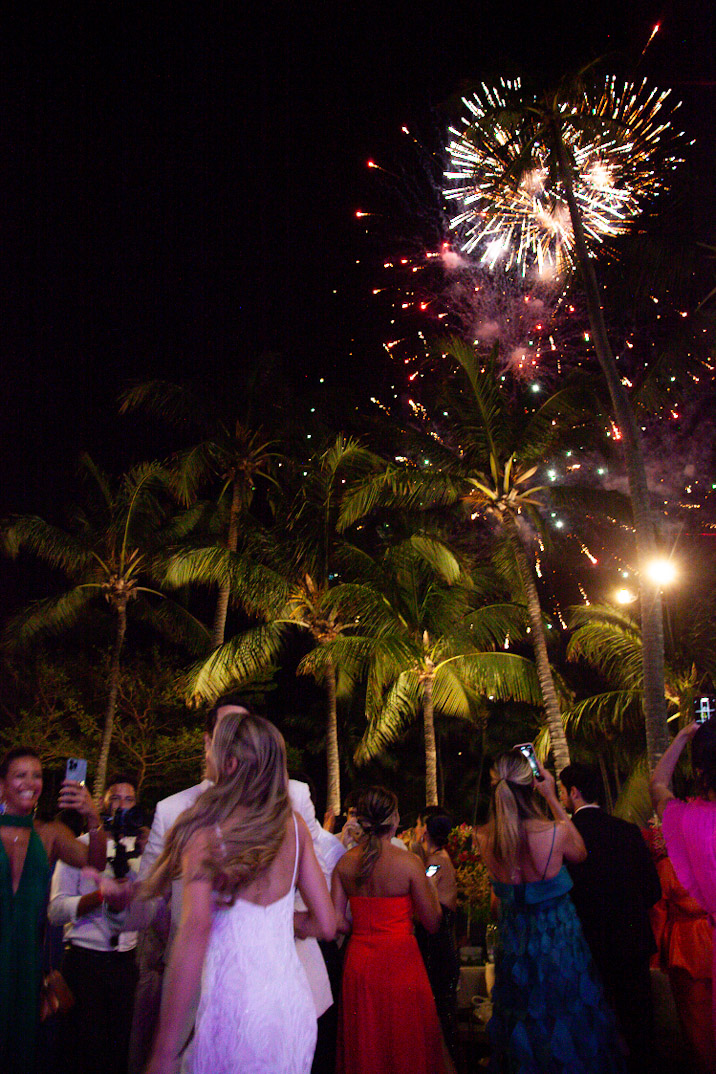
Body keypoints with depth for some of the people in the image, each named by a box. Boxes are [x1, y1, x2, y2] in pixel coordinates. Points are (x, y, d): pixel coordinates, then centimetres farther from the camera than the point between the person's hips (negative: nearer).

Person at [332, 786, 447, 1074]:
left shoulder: (345, 862, -3)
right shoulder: (409, 863, -14)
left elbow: (337, 922, -2)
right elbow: (432, 923, -8)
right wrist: (431, 888, 9)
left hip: (358, 960, 4)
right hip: (399, 960, -4)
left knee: (364, 1046, 18)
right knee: (405, 1043, 12)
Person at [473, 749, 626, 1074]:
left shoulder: (484, 838, -18)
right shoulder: (556, 831, -27)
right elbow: (580, 852, -1)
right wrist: (551, 798, -1)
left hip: (513, 942, 3)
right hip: (557, 935, -3)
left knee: (521, 1027, 22)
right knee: (563, 1020, 18)